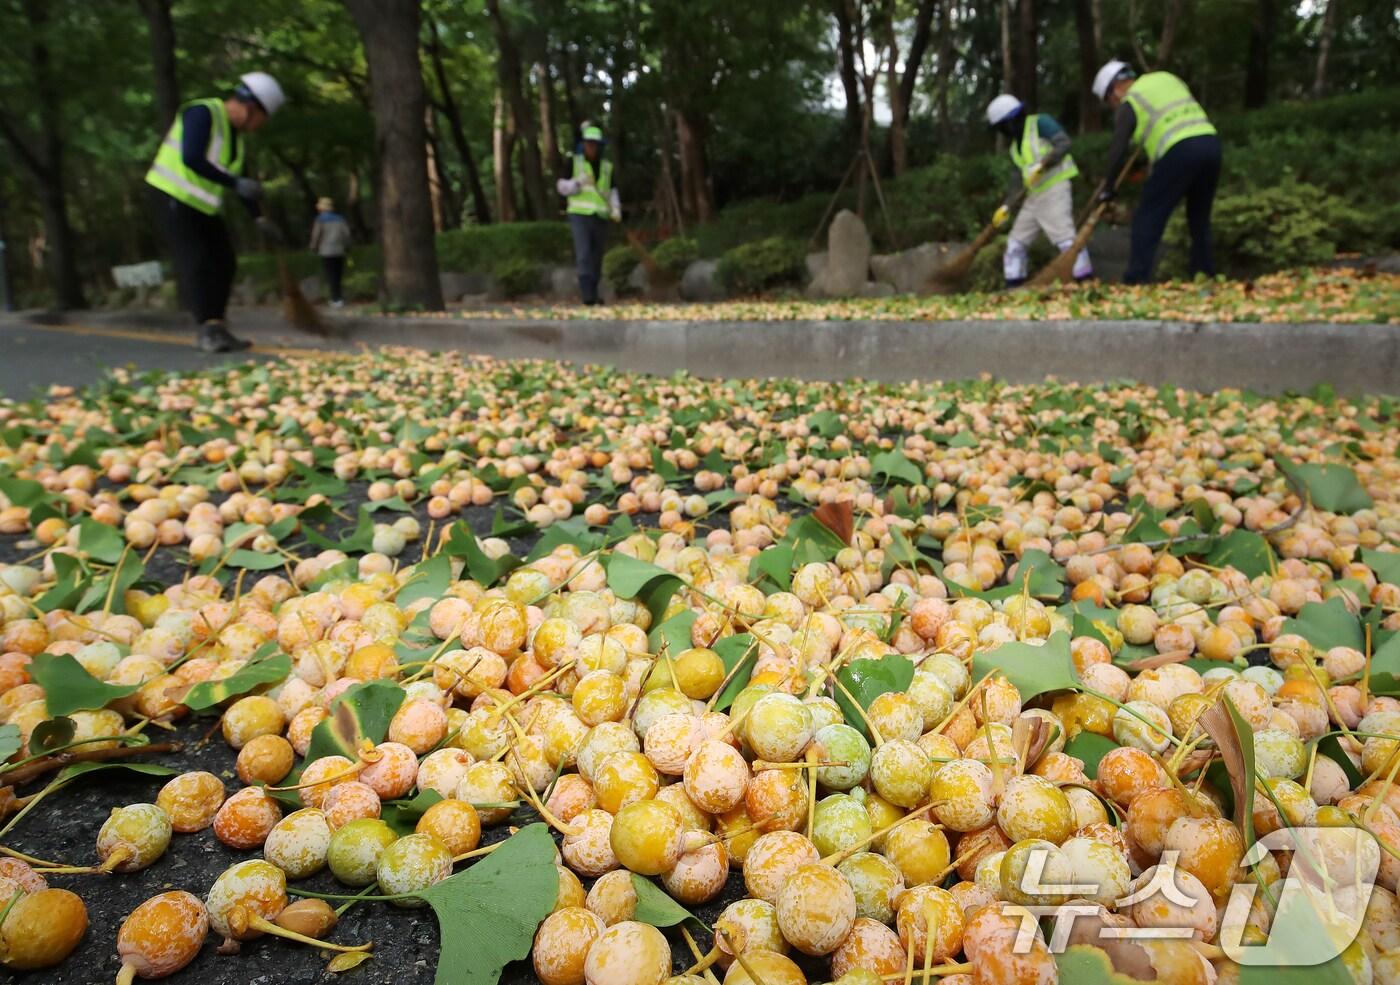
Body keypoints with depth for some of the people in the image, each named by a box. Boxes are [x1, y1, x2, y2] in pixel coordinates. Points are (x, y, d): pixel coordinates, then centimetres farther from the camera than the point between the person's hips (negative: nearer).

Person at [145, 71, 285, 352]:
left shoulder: (235, 132, 9)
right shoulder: (202, 114, -17)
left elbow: (237, 177, 18)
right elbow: (191, 159, -30)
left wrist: (259, 217, 16)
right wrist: (235, 183, -31)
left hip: (202, 205, 9)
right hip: (174, 198, -9)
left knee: (223, 263, 4)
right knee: (195, 262, -16)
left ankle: (215, 330, 9)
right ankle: (209, 329, -19)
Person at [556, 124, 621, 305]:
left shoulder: (607, 167, 10)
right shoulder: (573, 162, 3)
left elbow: (612, 192, 15)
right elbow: (562, 187, 2)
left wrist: (616, 209, -4)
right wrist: (577, 183, -18)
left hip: (600, 217, 4)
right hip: (579, 215, -4)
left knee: (596, 258, 7)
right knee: (584, 255, -18)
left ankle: (593, 294, 19)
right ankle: (587, 295, -27)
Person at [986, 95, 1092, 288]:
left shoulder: (1040, 122, -4)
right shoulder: (1015, 145, 19)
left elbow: (1063, 143, -16)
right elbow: (1018, 178, 19)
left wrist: (1041, 165, -23)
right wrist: (1007, 206, 12)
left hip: (1055, 188, -9)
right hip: (1034, 195, 9)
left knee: (1065, 237, -18)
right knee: (1016, 241, 8)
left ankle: (1086, 282, -18)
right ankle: (1013, 287, 11)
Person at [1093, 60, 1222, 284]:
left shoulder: (1128, 104, 6)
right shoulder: (1167, 78, 24)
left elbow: (1118, 150, 0)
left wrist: (1108, 188, 7)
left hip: (1179, 151, -7)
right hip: (1210, 142, 7)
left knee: (1148, 217, -2)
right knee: (1200, 217, 17)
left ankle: (1136, 280, -10)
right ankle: (1205, 274, 16)